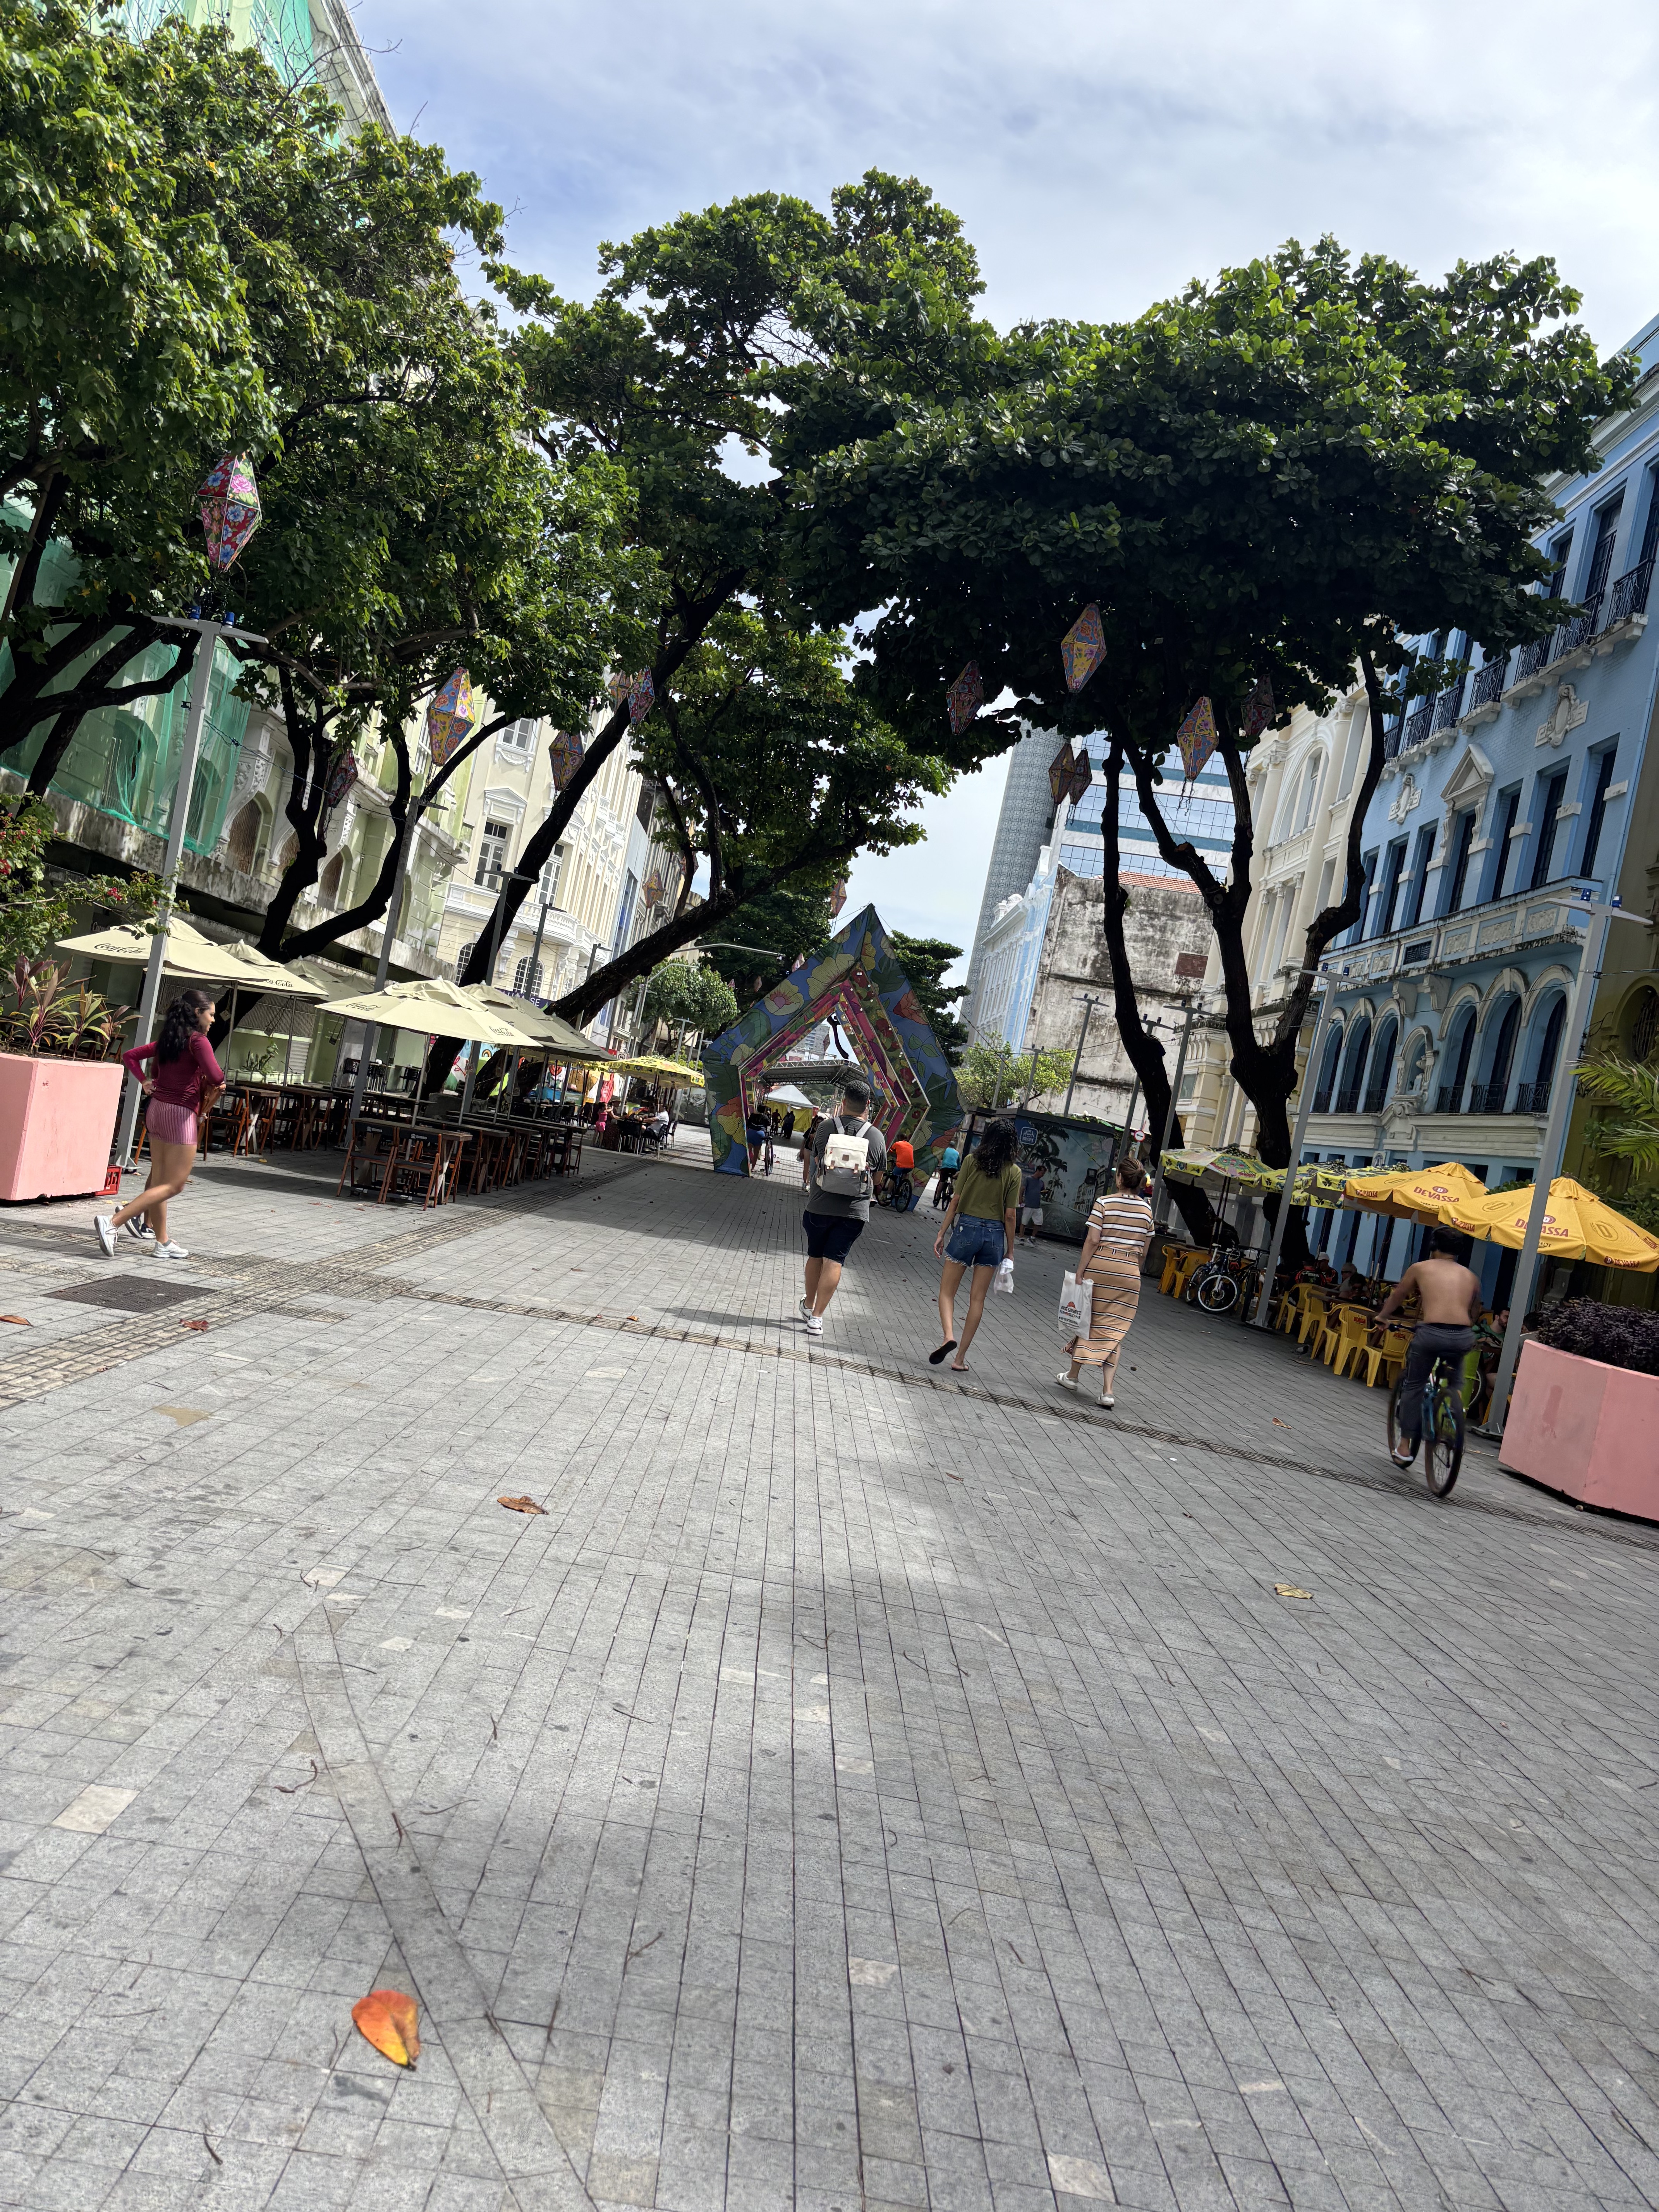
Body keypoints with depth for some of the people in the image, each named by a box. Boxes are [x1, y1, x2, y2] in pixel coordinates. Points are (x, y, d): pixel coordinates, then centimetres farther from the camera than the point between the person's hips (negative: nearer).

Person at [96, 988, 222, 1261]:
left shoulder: (167, 1040, 13)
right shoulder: (198, 1041, -11)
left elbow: (129, 1056, 18)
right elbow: (216, 1077, -23)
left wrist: (144, 1081, 12)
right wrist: (219, 1083, -1)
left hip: (156, 1109, 9)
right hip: (181, 1114, -9)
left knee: (160, 1179, 12)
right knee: (173, 1185, -5)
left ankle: (163, 1243, 19)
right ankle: (113, 1222, -16)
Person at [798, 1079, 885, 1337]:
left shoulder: (826, 1127, -7)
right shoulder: (877, 1137, -4)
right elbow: (877, 1177, 8)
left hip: (819, 1206, 0)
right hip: (855, 1210, 0)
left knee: (815, 1256, 19)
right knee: (834, 1261, 1)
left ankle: (809, 1306, 34)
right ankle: (817, 1317, -4)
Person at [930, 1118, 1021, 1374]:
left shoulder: (972, 1161, -3)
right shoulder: (1014, 1172, -1)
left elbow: (956, 1201, -4)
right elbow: (1010, 1215, -2)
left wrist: (942, 1233, 3)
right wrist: (1010, 1250, 6)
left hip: (967, 1227, -1)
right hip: (995, 1234, 2)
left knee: (947, 1291, 7)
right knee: (977, 1299, 7)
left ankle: (948, 1336, -19)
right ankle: (960, 1358, 8)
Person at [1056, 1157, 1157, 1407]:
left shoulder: (1105, 1203, -6)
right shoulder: (1147, 1210, 5)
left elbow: (1092, 1240, -11)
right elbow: (1144, 1251, 10)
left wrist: (1080, 1271, -8)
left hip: (1099, 1266, -2)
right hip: (1129, 1274, 2)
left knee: (1088, 1320, 13)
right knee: (1114, 1329, 4)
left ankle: (1072, 1375, 25)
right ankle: (1108, 1389, -5)